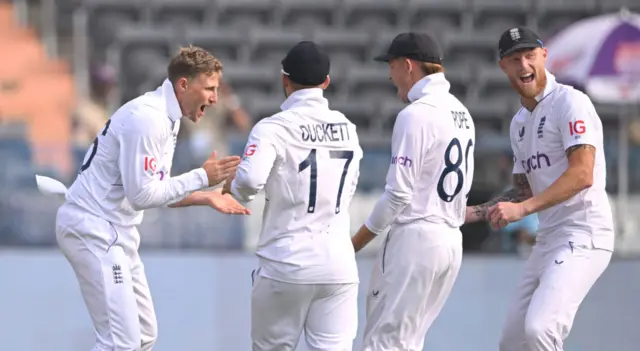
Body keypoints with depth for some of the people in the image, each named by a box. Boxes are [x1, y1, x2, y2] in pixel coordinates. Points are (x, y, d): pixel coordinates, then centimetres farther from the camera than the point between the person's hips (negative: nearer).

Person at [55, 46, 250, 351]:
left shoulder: (166, 118, 13)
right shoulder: (146, 119, -19)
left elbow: (157, 190, 17)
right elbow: (142, 195, -22)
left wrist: (206, 198, 4)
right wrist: (201, 177, -16)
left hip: (115, 232, 11)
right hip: (93, 229, -11)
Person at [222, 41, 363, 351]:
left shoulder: (274, 128, -8)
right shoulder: (347, 129, 9)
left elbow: (250, 180, -22)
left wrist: (233, 187, -1)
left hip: (287, 263, -3)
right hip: (338, 263, 3)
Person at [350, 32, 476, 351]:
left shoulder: (415, 115, -13)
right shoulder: (462, 114, 14)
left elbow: (399, 194, -16)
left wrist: (357, 242, -7)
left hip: (415, 239, -9)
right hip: (452, 239, 9)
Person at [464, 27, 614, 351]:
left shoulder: (570, 102, -10)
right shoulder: (519, 122, 18)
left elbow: (583, 175, -22)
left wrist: (523, 208, -29)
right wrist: (471, 213, 14)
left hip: (583, 236, -9)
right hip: (547, 239, 9)